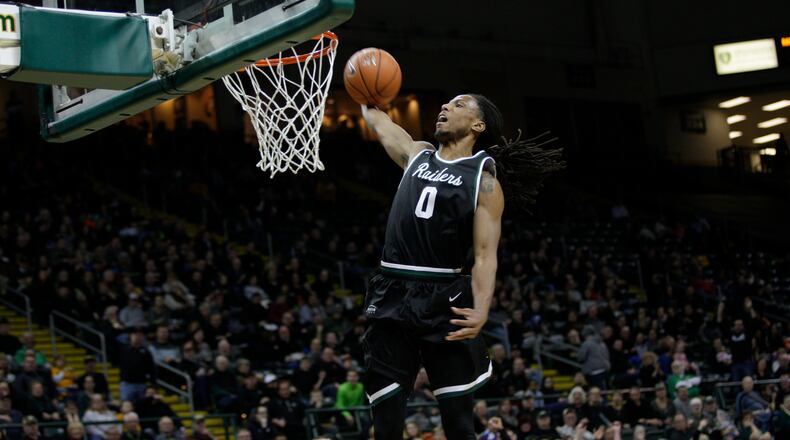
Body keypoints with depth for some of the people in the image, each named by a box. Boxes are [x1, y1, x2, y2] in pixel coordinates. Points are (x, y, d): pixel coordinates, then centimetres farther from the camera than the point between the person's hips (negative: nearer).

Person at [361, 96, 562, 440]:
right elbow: (376, 119, 32)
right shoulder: (416, 154, 15)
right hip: (392, 295, 4)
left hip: (444, 299, -4)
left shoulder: (484, 181, 0)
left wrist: (481, 310, -24)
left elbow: (485, 254, -9)